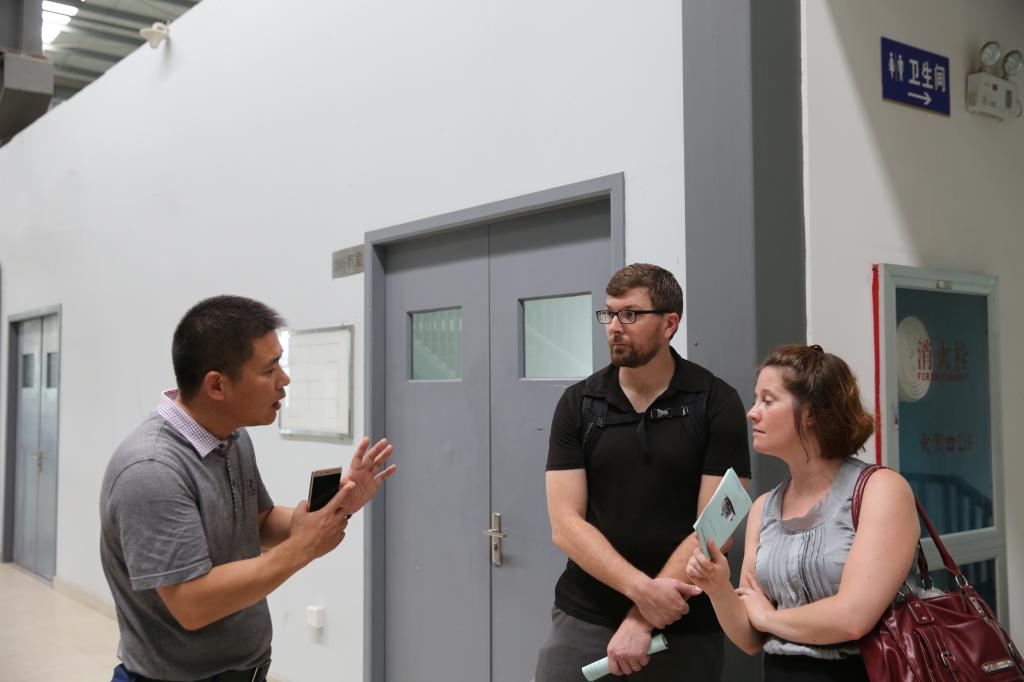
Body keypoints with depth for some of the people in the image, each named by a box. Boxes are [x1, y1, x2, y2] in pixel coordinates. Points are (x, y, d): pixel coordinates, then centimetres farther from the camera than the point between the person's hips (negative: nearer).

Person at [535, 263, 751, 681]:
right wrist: (642, 588, -18)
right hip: (583, 619, 1)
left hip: (684, 630, -1)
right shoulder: (577, 404, 0)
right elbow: (565, 525, -6)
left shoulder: (716, 404, -5)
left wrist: (642, 618, -13)